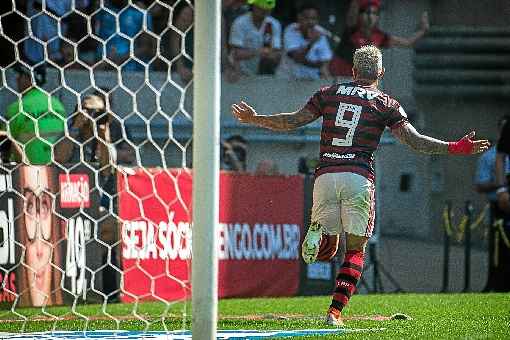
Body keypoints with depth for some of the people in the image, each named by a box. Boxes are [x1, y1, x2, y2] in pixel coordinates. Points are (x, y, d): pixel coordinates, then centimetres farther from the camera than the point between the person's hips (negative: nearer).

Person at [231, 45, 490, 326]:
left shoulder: (329, 93, 13)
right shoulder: (385, 104, 6)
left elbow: (293, 121, 12)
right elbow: (415, 140, 0)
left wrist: (254, 119, 25)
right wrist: (456, 148, 5)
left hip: (325, 175, 2)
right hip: (359, 178, -2)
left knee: (327, 249, 16)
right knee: (355, 251, 9)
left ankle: (317, 232, -20)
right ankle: (335, 311, -5)